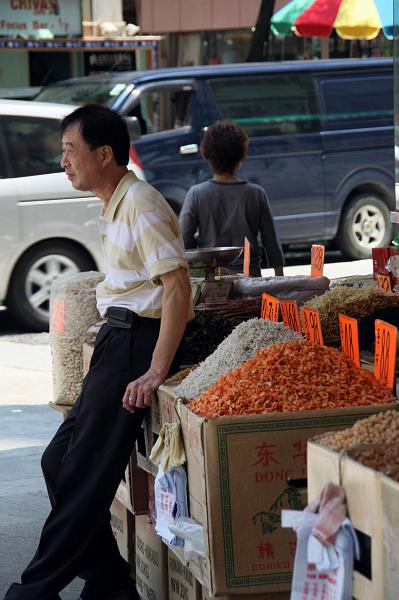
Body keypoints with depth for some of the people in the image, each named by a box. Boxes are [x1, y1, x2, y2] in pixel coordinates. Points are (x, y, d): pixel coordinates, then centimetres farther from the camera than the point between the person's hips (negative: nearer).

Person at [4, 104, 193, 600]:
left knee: (83, 475, -7)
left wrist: (155, 373, -25)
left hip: (134, 342, -11)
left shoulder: (140, 206, -15)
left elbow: (178, 290, -22)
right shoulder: (115, 205, 16)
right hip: (117, 339, 11)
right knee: (60, 462, 11)